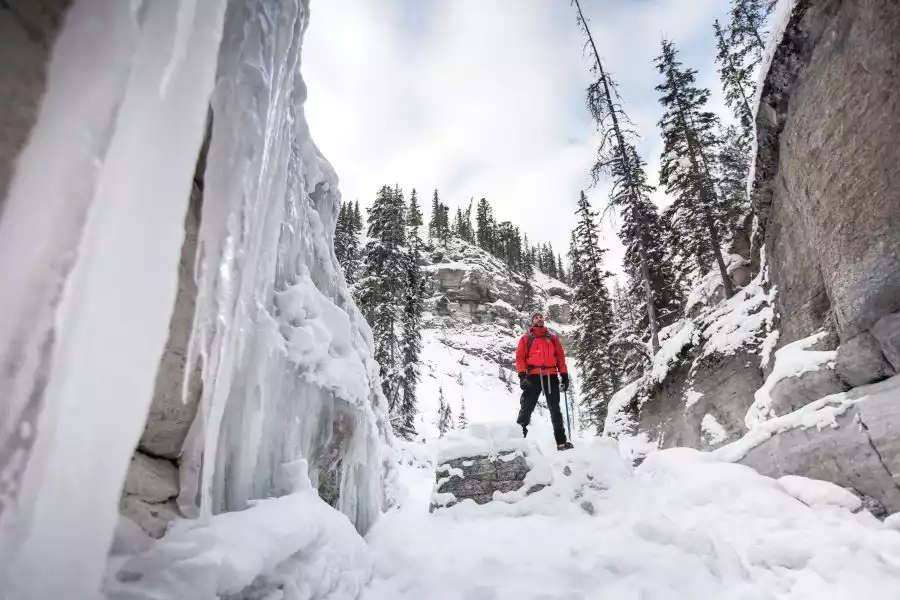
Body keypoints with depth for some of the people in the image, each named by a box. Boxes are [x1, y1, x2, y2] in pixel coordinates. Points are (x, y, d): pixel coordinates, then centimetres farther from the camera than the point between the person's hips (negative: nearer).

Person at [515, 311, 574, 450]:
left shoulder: (553, 338, 20)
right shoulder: (526, 338, 12)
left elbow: (560, 357, 16)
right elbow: (520, 357, 3)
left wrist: (564, 375, 5)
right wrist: (522, 375, -11)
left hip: (551, 377, 3)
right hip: (533, 376, -2)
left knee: (555, 409, 7)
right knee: (526, 408, -7)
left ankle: (561, 441, 11)